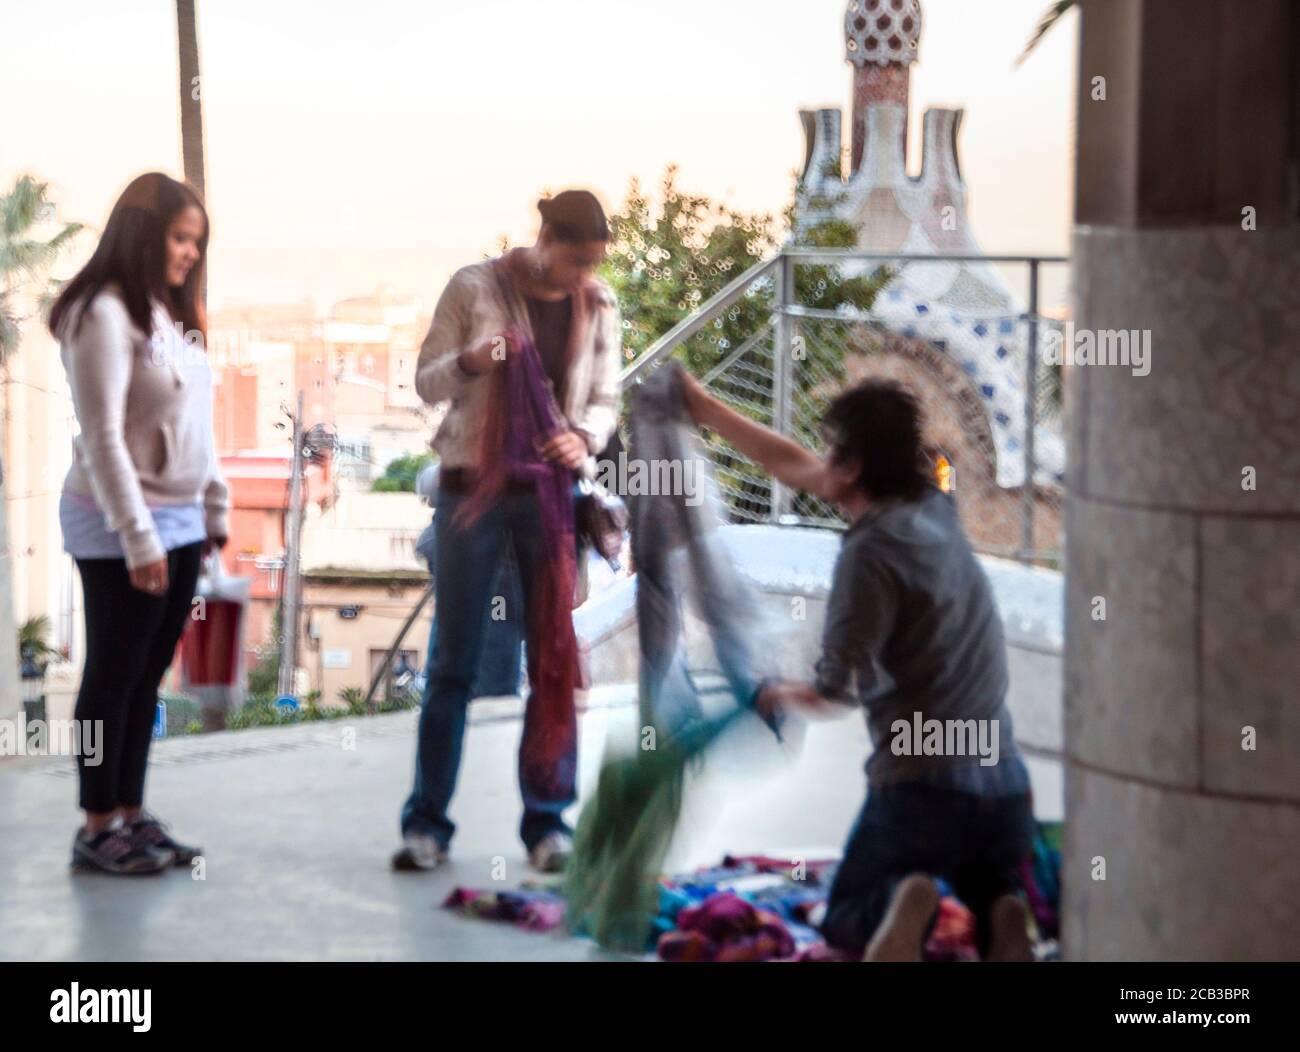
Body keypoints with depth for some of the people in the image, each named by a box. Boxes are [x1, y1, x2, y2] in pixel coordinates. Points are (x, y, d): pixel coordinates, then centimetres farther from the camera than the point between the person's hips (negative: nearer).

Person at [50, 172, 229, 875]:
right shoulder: (104, 314, -14)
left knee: (147, 677, 11)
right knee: (113, 676, -1)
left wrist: (215, 507, 15)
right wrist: (138, 537, -21)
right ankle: (98, 828, 6)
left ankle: (132, 814, 17)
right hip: (120, 528, -8)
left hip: (181, 523, 8)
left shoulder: (173, 316, 13)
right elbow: (103, 439, -19)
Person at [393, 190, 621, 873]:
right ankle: (427, 822, 6)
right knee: (454, 662, 1)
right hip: (473, 486, -2)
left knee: (554, 662, 2)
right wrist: (467, 362, -22)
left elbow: (605, 399, 9)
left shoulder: (599, 308, 6)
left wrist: (585, 436, -13)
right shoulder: (474, 288, -3)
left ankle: (548, 822, 9)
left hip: (552, 491, 2)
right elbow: (426, 381, 0)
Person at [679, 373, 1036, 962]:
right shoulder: (933, 510, 9)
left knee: (847, 921, 15)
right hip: (1003, 784, 6)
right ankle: (1001, 916, -11)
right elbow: (795, 468, 20)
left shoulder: (872, 551, -14)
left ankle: (899, 907, -20)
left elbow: (838, 690, -15)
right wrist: (702, 408, 24)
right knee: (993, 893, 27)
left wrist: (780, 696, 7)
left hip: (922, 786, -6)